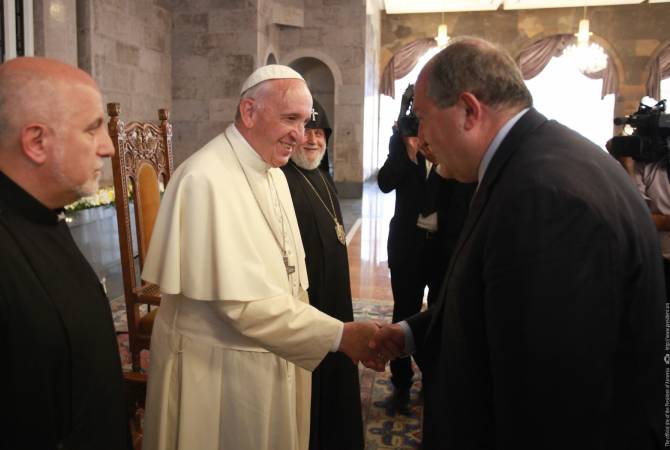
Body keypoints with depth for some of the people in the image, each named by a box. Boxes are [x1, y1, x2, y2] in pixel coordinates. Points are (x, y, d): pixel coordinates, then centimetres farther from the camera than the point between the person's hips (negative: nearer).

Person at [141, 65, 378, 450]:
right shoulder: (207, 179, -23)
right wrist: (339, 335, -25)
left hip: (273, 358, 8)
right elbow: (242, 301, -27)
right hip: (217, 367, -8)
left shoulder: (274, 172, 6)